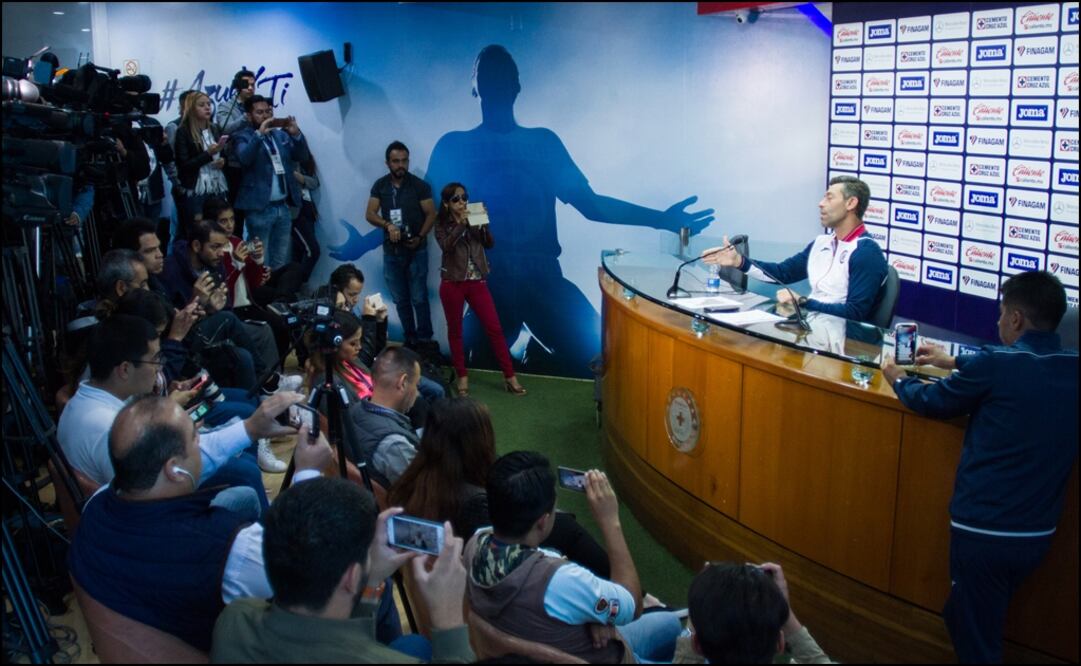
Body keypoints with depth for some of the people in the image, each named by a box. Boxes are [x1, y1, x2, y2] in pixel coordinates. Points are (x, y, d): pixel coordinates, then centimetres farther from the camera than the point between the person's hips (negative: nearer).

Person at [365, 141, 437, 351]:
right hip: (391, 251, 3)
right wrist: (388, 225, -21)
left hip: (416, 250, -3)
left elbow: (431, 214, -6)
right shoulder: (380, 186, 4)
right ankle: (410, 339, 17)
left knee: (419, 297, -4)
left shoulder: (419, 185, -5)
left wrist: (420, 237, -20)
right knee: (400, 299, 8)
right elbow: (369, 214, -2)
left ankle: (424, 339, 2)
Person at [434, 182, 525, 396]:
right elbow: (446, 246, -18)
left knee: (495, 328, -1)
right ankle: (462, 377, 18)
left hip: (477, 283, 2)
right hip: (453, 284, -2)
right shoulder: (442, 226, 0)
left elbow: (489, 244, -2)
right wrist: (461, 224, -26)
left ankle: (510, 377, 3)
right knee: (455, 331, 6)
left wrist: (483, 223, -18)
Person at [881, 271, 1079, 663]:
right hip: (1037, 533, 6)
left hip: (984, 531, -5)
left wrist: (898, 380, 20)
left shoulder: (995, 364, -19)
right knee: (980, 619, 28)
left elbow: (933, 402, 0)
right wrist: (954, 363, 32)